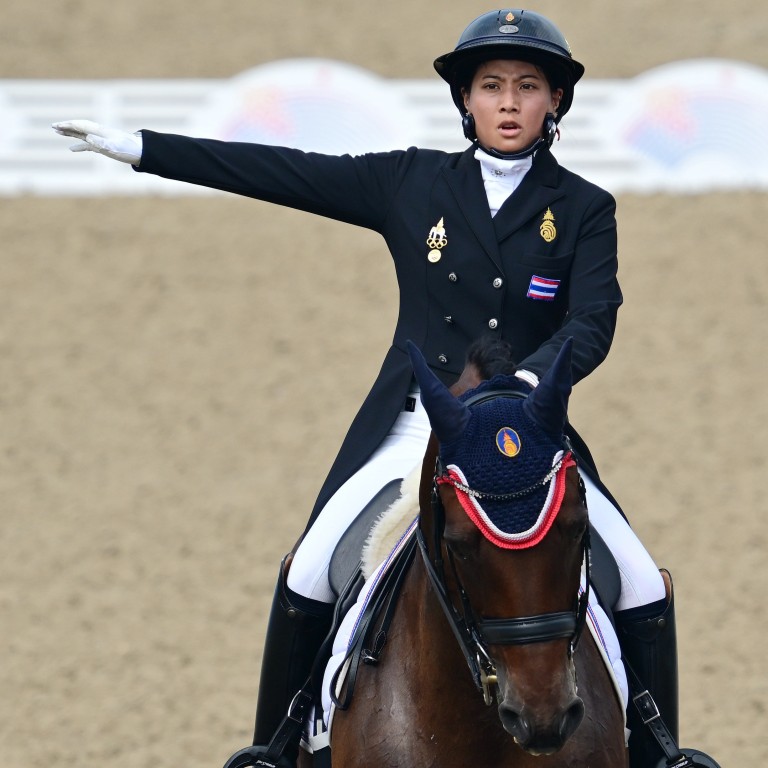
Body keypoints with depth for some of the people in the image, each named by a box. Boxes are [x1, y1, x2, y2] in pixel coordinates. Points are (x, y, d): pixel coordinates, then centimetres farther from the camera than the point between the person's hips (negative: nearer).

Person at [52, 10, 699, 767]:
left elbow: (592, 322, -13)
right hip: (413, 423, 0)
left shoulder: (584, 210, -1)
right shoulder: (412, 184, 1)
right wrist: (137, 147, -2)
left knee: (644, 596, -8)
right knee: (307, 580, -9)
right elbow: (285, 175, 0)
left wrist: (532, 380, -35)